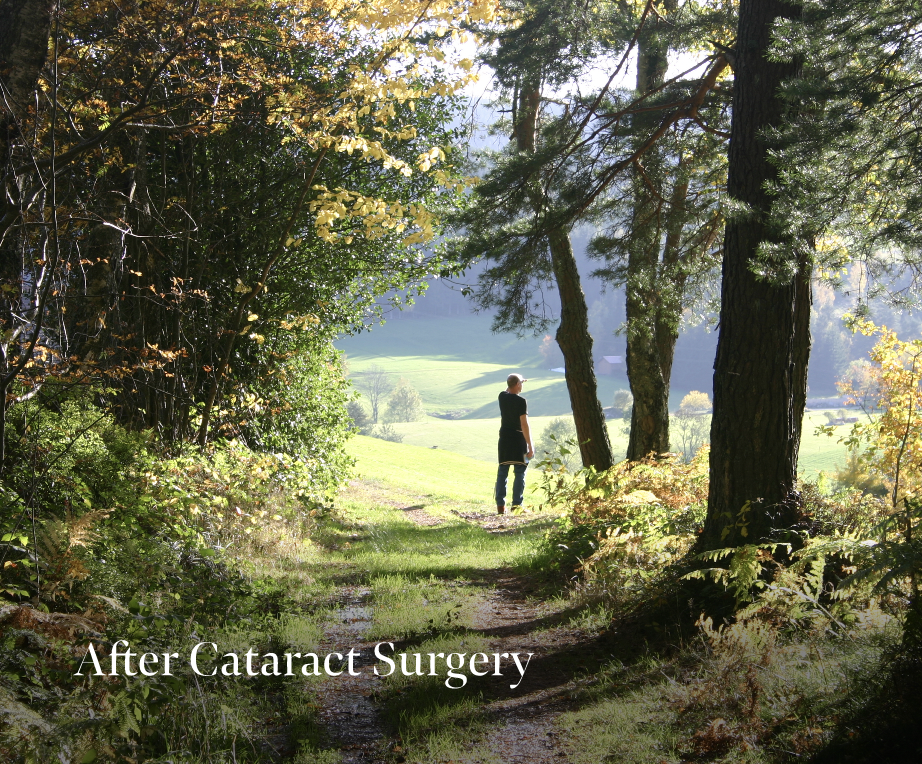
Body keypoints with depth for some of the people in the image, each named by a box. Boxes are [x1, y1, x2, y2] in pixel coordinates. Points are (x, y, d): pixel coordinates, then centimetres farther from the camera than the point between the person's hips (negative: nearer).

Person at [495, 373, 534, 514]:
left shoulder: (502, 397, 2)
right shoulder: (521, 401, -15)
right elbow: (524, 424, -17)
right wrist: (530, 446, -15)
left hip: (504, 439, 5)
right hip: (518, 440, -5)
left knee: (502, 472, 8)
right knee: (520, 473, 2)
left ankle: (500, 505, 7)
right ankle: (517, 504, 0)